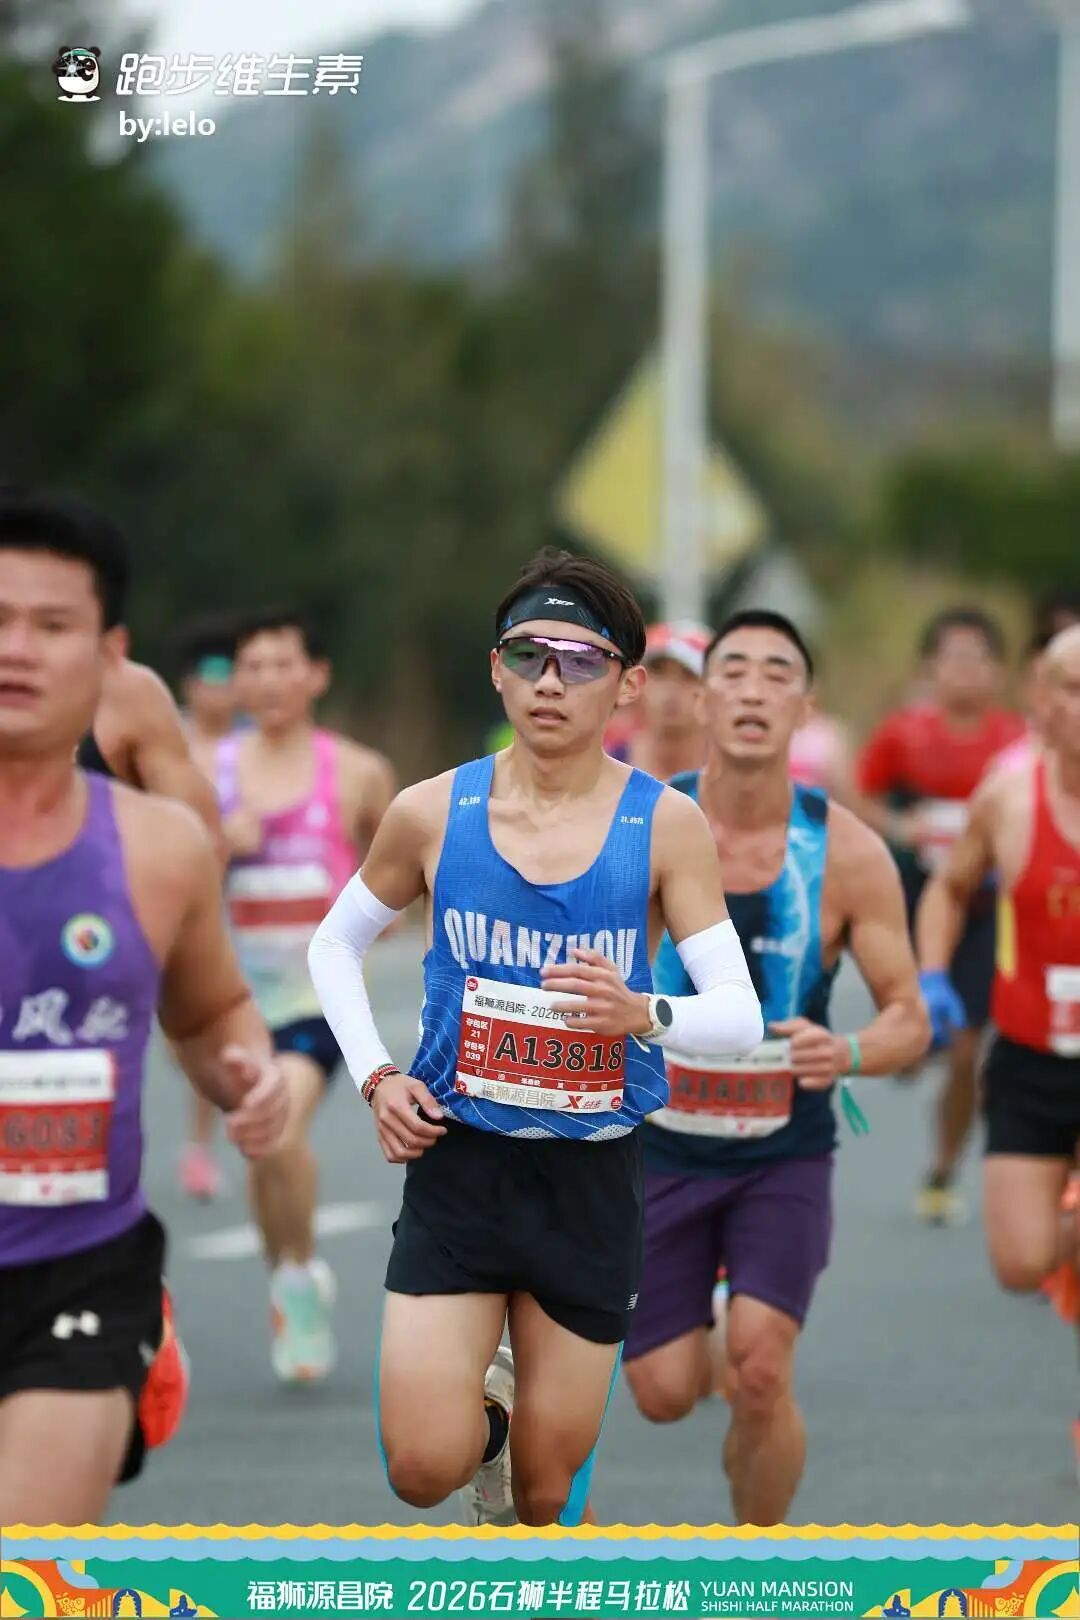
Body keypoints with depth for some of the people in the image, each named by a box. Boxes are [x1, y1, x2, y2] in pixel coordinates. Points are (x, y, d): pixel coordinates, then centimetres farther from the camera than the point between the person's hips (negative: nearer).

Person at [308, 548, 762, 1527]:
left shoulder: (666, 827, -8)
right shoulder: (433, 812, -4)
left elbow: (742, 1016, -13)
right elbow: (336, 945, 13)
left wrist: (645, 1014, -33)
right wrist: (375, 1075, -1)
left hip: (593, 1178, 0)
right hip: (459, 1159, 0)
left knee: (548, 1498, 7)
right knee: (424, 1472, -11)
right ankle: (483, 1404, 24)